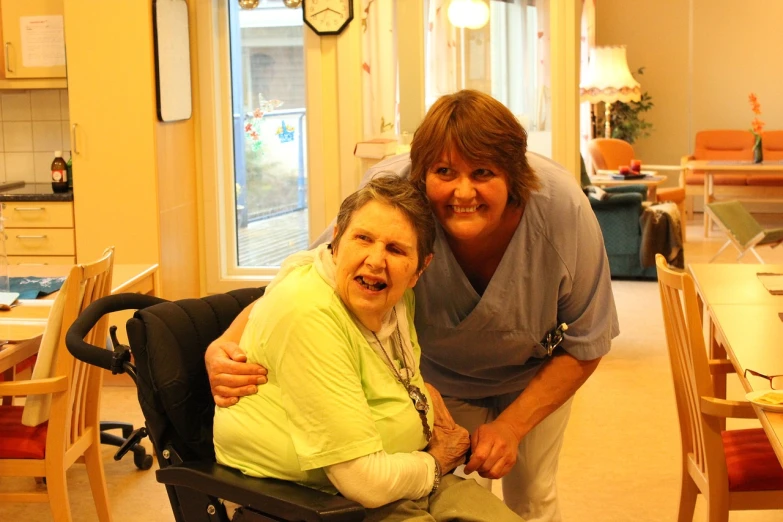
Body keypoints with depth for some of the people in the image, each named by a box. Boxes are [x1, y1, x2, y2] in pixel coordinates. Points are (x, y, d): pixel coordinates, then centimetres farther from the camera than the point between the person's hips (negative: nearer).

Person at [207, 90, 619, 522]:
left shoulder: (564, 210, -35)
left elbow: (585, 346, -20)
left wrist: (511, 426, -27)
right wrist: (225, 347, -47)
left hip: (535, 373, 1)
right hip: (440, 373, 0)